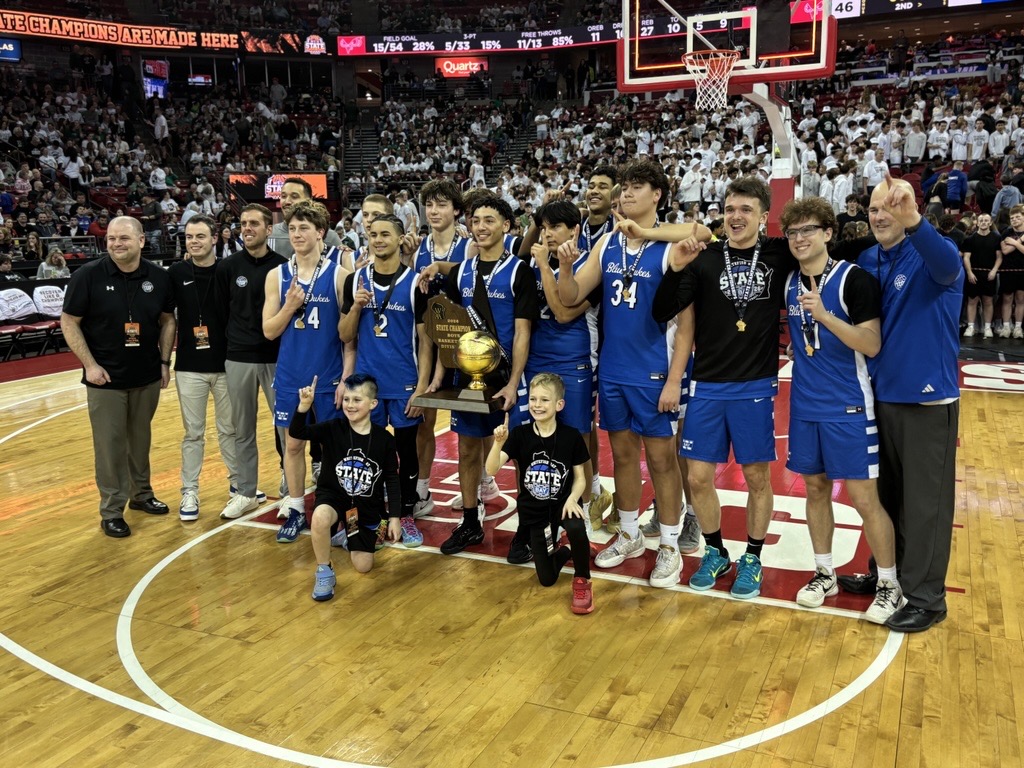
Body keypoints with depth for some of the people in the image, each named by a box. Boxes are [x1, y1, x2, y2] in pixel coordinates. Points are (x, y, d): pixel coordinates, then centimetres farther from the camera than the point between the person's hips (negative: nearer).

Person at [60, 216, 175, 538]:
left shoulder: (158, 277, -2)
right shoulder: (87, 275, -10)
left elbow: (167, 320, 9)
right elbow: (69, 322, -5)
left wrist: (164, 361, 3)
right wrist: (90, 365, -11)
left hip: (147, 377, 3)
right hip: (105, 378, -3)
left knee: (141, 439, 15)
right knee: (110, 445, 3)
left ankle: (142, 494, 33)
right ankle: (111, 511, 14)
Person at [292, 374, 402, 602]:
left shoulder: (384, 439, -8)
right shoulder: (333, 429, -10)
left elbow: (392, 480, -1)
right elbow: (296, 434, -24)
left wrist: (394, 517, -3)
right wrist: (304, 406, -41)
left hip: (367, 506, 2)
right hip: (333, 496, -1)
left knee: (363, 566, 3)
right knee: (321, 517, -38)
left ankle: (347, 535, 36)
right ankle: (324, 572, -13)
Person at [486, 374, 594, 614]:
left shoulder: (571, 436, -12)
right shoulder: (520, 434, -11)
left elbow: (580, 478, -3)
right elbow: (491, 470, -21)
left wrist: (572, 499, -22)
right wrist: (498, 443, -39)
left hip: (562, 504, -1)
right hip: (533, 511, 2)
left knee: (576, 528, -37)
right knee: (547, 579, 3)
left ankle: (582, 580, -8)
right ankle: (563, 552, 40)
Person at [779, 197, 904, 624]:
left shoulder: (854, 279, -12)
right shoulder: (789, 283, 4)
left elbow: (872, 345, -19)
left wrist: (825, 315, -27)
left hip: (849, 407, -5)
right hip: (805, 406, 5)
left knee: (864, 498, -1)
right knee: (815, 489, 13)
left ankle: (889, 585, 16)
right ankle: (824, 574, 28)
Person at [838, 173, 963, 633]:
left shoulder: (930, 257, -12)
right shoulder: (867, 262, 5)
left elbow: (949, 264, -38)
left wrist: (913, 221, -55)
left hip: (928, 397, -6)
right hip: (881, 394, 6)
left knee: (925, 501, 2)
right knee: (885, 494, 17)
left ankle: (925, 597, 15)